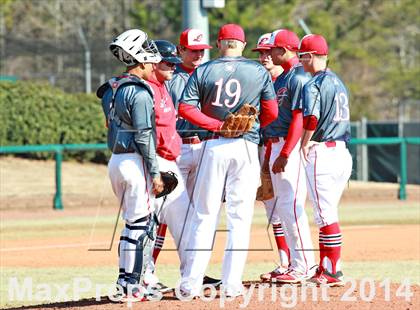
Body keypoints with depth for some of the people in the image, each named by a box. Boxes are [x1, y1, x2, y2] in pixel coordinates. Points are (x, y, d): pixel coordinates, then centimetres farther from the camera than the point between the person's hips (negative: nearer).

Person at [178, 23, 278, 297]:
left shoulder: (203, 71, 3)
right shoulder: (259, 72, 2)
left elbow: (185, 108, -7)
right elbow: (271, 112, 1)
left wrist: (218, 125, -4)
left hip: (213, 146, 1)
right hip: (247, 147, 0)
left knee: (204, 216, 4)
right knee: (240, 218, 3)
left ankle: (192, 284, 1)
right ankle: (232, 284, 0)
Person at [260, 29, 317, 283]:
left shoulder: (299, 77, -12)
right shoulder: (282, 77, 18)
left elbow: (299, 118, -19)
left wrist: (285, 155, -23)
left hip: (291, 147, -10)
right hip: (276, 146, 10)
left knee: (291, 204, -12)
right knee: (282, 206, 12)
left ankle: (303, 266, -10)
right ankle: (296, 262, 18)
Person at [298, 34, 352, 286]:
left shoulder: (314, 85, -11)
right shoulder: (339, 82, 17)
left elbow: (311, 118, -22)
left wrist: (305, 143, -9)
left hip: (322, 152, -9)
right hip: (343, 152, 9)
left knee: (326, 214, -7)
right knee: (329, 213, 15)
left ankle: (332, 273, -7)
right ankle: (326, 268, 19)